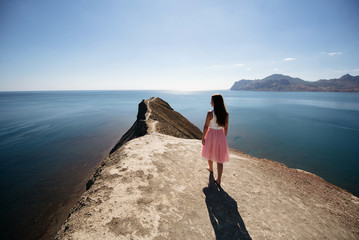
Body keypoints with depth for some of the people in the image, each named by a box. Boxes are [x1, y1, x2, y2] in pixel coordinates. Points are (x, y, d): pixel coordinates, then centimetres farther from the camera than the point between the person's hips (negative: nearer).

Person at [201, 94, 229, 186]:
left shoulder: (210, 113, -17)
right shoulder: (226, 114, -5)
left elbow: (206, 126, -11)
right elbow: (226, 127, 4)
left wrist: (203, 137, 0)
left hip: (211, 134, -2)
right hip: (221, 135, 3)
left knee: (210, 153, 25)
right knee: (219, 158, 9)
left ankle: (211, 169, 49)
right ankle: (219, 180, 12)